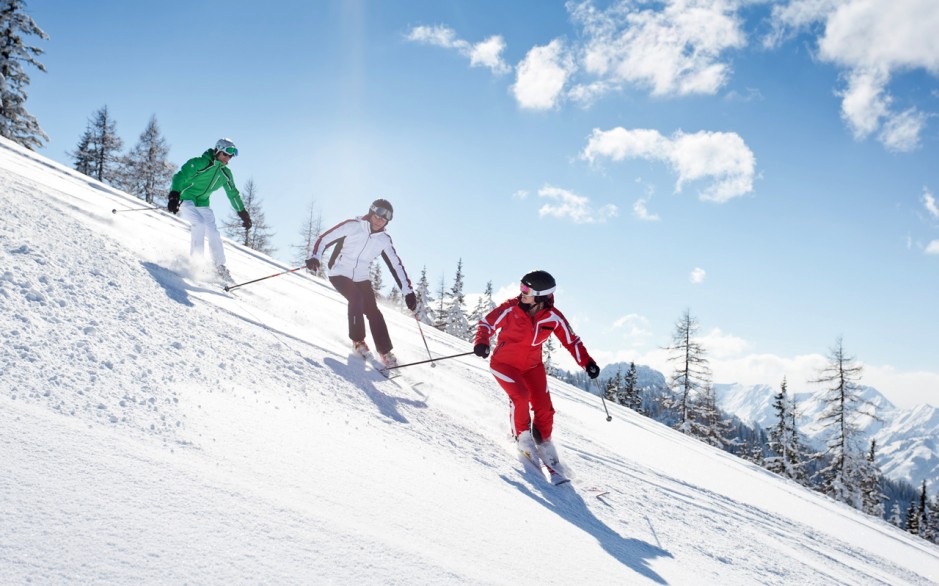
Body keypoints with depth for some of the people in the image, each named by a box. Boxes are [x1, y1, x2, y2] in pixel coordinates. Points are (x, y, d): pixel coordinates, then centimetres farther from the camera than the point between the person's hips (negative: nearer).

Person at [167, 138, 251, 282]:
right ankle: (195, 259, -24)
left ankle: (220, 267, -1)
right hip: (185, 201, -6)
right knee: (200, 223, -29)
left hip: (203, 205, 6)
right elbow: (180, 177, -19)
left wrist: (244, 214, 18)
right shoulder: (199, 163, -12)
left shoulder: (226, 173, 8)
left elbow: (233, 194, 19)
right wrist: (174, 197, -33)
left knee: (213, 233, -9)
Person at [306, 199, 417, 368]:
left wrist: (408, 291, -4)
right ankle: (358, 341, -12)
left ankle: (385, 352, -1)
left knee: (373, 311, -10)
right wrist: (315, 257, -28)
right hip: (339, 274, -4)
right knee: (356, 298, -28)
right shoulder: (352, 226, -12)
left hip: (361, 278, 4)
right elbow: (324, 238, -11)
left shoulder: (384, 240, -1)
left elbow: (396, 266, 2)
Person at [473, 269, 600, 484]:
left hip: (532, 365, 3)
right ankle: (522, 437, -2)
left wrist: (587, 362, -10)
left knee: (544, 407, -6)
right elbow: (487, 323, -10)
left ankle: (543, 445, 16)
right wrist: (482, 342, -30)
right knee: (520, 396, -26)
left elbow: (571, 340, -1)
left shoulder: (553, 317, -13)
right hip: (504, 363, -3)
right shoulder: (511, 308, -20)